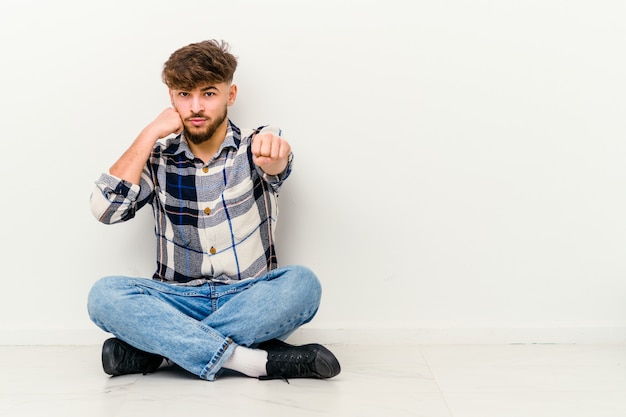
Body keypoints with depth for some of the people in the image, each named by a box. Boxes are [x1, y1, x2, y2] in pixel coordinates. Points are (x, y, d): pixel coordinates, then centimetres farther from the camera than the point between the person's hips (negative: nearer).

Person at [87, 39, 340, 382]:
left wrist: (274, 151, -49)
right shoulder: (158, 157, 7)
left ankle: (154, 348, -25)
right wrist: (150, 134, -7)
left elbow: (275, 165, -24)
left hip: (250, 301, -1)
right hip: (178, 302, 1)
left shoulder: (253, 147, 2)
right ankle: (253, 360, -31)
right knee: (104, 295, -26)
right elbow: (105, 210, -8)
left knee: (301, 284, -31)